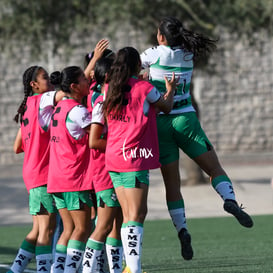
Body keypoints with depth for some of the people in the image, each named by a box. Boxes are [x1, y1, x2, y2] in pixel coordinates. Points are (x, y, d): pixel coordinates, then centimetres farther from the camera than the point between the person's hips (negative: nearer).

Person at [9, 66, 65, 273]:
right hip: (43, 173, -9)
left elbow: (17, 147, 20)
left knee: (38, 230, 13)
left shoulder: (28, 108, 17)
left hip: (33, 173, 9)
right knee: (47, 229, -10)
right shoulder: (42, 100, -7)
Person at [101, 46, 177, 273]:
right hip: (134, 158, -7)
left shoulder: (109, 90, 8)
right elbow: (166, 107, 9)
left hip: (113, 157, 7)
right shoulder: (145, 88, -8)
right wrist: (171, 89, 30)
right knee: (136, 216, -9)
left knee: (130, 216, 13)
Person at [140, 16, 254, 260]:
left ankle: (182, 229, -10)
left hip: (160, 122, -1)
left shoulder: (154, 54, -5)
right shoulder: (189, 55, 4)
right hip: (186, 120, 1)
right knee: (215, 168, 5)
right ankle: (230, 200, -24)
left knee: (172, 183, 3)